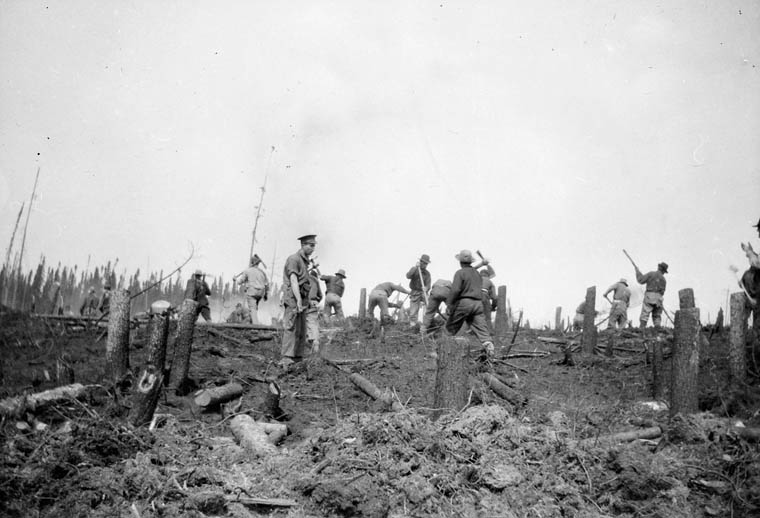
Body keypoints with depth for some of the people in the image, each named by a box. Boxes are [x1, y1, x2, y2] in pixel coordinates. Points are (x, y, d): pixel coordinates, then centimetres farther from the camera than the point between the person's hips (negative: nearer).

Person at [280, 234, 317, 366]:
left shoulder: (304, 261, 21)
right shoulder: (293, 259, -8)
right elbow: (293, 280, -18)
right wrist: (299, 300, -27)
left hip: (302, 300, 10)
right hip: (293, 299, -9)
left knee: (301, 332, 8)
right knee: (291, 329, -19)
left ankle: (298, 358, 10)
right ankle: (285, 359, -27)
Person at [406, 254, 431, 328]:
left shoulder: (427, 273, 8)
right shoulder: (414, 269, 4)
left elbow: (428, 285, -2)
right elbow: (408, 276, -16)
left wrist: (426, 288, -25)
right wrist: (415, 267, -22)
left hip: (423, 293, 1)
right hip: (414, 293, -1)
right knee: (413, 313, -3)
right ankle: (412, 326, 4)